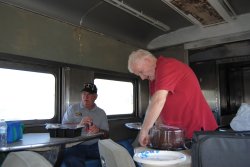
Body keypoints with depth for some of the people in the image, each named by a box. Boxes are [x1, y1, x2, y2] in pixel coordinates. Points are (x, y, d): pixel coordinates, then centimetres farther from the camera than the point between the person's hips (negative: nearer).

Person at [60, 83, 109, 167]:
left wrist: (98, 130, -14)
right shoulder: (72, 108, 10)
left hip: (95, 146, 2)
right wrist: (79, 125, -17)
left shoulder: (101, 112, 14)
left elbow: (106, 134, 10)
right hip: (75, 146, -2)